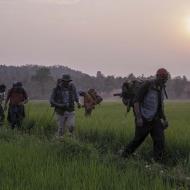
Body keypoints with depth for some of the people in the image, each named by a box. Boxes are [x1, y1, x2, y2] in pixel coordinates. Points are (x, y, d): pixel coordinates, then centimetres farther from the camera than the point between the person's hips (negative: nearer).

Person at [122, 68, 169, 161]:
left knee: (160, 141, -9)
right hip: (143, 120, -6)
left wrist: (164, 119, 15)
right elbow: (136, 101, -19)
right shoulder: (147, 85, -17)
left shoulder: (161, 87, 7)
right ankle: (125, 155, 33)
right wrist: (138, 117, -27)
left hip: (155, 119, 6)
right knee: (138, 140, 9)